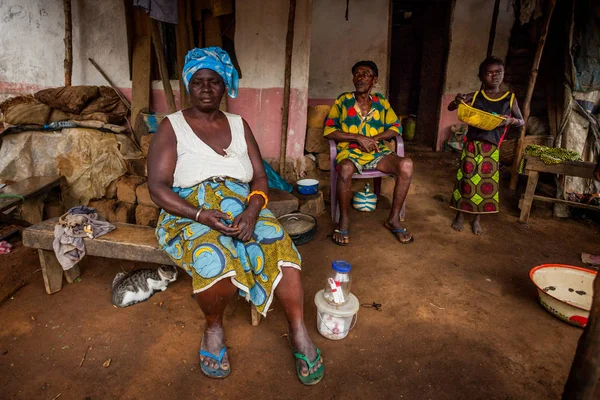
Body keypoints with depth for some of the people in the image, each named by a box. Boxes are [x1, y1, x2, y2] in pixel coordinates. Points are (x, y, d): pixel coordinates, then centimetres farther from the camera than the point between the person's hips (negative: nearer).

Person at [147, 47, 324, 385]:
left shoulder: (239, 124, 11)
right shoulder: (172, 126, 2)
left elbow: (260, 177, 6)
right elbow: (157, 186, -7)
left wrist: (252, 212, -16)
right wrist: (201, 215, -23)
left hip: (243, 207, 3)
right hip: (191, 213, -2)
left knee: (281, 248, -26)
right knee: (216, 263, -34)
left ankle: (299, 333, -8)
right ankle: (214, 328, -2)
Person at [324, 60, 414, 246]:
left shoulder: (381, 101, 9)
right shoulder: (343, 100, 1)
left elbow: (396, 127, 9)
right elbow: (328, 130, -6)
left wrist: (375, 138, -10)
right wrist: (359, 137, -14)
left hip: (377, 152, 3)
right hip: (349, 151, -3)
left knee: (406, 164, -25)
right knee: (345, 169, -39)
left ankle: (394, 218, -10)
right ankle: (344, 219, -16)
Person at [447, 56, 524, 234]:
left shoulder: (510, 98, 4)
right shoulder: (475, 96, 2)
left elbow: (521, 121, 10)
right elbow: (450, 108, 6)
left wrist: (512, 120, -13)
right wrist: (457, 100, -17)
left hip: (491, 147, 1)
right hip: (472, 144, 0)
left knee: (487, 182, 4)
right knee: (466, 179, 3)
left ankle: (477, 219, 19)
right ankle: (460, 215, 19)